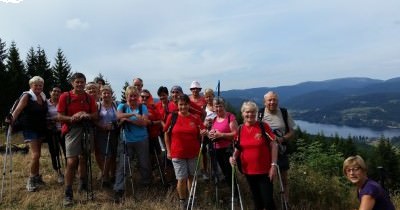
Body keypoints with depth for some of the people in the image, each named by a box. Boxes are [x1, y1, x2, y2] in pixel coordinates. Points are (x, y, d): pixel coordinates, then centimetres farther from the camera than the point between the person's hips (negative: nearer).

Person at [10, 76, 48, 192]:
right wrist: (11, 121, -37)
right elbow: (18, 110, -23)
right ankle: (30, 180, 3)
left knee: (37, 154, 14)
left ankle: (36, 177, 28)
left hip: (41, 129, 6)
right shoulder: (26, 96, -11)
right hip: (30, 129, -6)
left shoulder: (43, 97, 6)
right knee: (35, 154, -12)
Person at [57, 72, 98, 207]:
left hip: (87, 130, 4)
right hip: (72, 130, -3)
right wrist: (72, 118, -22)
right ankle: (68, 194, -2)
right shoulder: (65, 96, -3)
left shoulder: (89, 98, 6)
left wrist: (87, 115, -14)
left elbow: (95, 115, 7)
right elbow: (60, 116, -4)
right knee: (71, 162, -10)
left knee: (83, 159, 14)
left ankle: (83, 184, 35)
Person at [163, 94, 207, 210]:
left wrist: (203, 133, -20)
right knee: (182, 179, 1)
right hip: (178, 154, -2)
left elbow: (200, 134, 4)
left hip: (193, 153, 2)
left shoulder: (195, 118, -2)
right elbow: (166, 134, 1)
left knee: (191, 176, 15)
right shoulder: (172, 117, -5)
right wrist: (168, 151, -1)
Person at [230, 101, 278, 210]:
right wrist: (234, 157, -7)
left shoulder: (264, 126, -11)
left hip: (264, 170, -4)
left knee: (268, 199, -1)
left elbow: (273, 145, -9)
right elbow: (238, 148, 12)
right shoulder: (240, 129, 0)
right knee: (256, 198, 20)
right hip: (248, 171, 4)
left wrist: (273, 165, -13)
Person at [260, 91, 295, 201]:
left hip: (281, 152, 1)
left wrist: (282, 139, -17)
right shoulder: (259, 114, -6)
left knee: (284, 179, 12)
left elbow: (292, 133, 1)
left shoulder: (284, 113, -3)